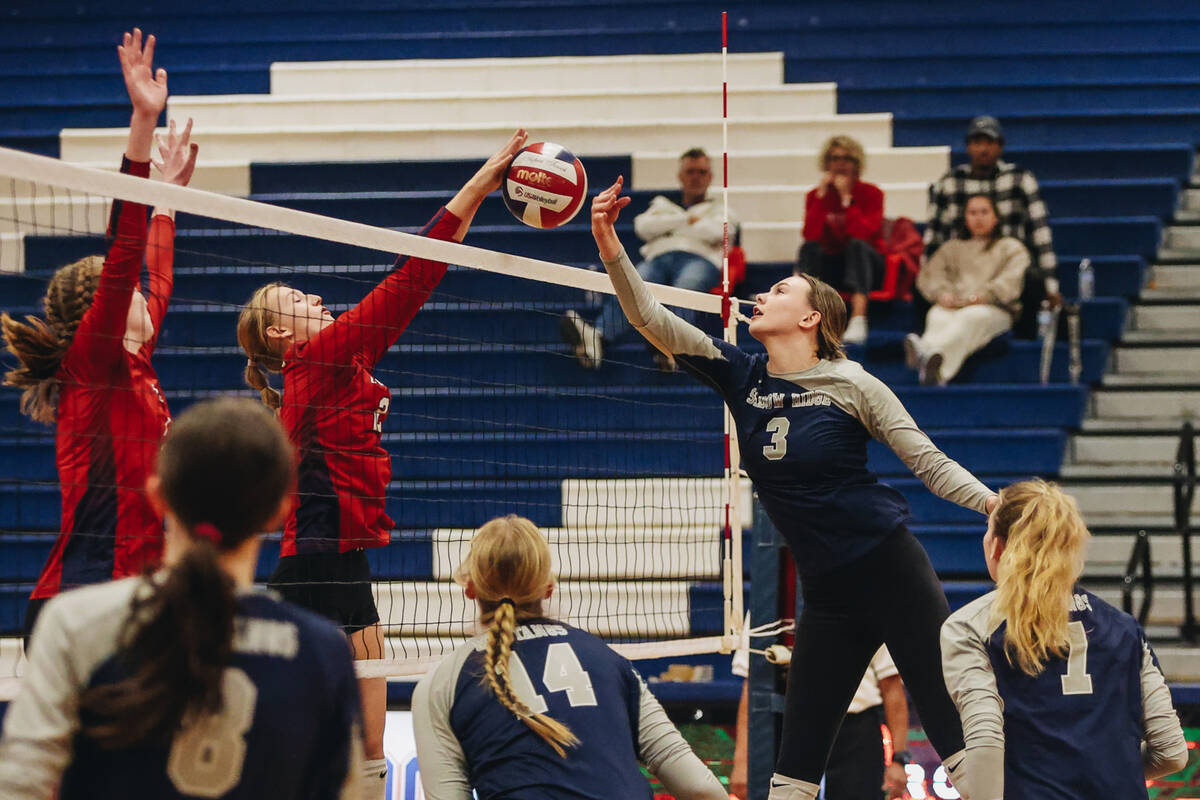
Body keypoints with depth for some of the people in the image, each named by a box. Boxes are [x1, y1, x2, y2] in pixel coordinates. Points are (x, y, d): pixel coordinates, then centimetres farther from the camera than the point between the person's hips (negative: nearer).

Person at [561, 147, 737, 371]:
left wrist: (669, 223, 11)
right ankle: (597, 338, -61)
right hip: (658, 258, 2)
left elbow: (715, 232, 3)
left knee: (685, 288, -41)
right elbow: (643, 226, 14)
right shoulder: (663, 203, 37)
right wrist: (687, 220, 10)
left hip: (698, 259, -2)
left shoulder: (719, 209, 29)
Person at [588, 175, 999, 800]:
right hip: (827, 595, 5)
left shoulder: (850, 386, -6)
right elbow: (654, 321, -1)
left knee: (958, 739, -7)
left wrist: (996, 504, -17)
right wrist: (611, 250, -14)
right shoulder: (741, 378, 6)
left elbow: (929, 462, -4)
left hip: (891, 572, -5)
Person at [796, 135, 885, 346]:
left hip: (865, 265, -2)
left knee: (857, 244, -33)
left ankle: (858, 318, -52)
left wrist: (846, 198, -23)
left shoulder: (871, 193, -5)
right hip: (829, 269, 2)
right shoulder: (816, 195, 2)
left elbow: (863, 235, -22)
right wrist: (821, 196, -18)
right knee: (809, 248, -26)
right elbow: (811, 236, -15)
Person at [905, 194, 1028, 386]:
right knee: (937, 316, -37)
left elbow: (1011, 281, 6)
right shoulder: (952, 247, 35)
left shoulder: (1011, 247, 27)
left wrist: (984, 294, -13)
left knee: (971, 316, -41)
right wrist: (942, 293, -6)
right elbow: (929, 275, 18)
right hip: (952, 306, 3)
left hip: (993, 308, -3)